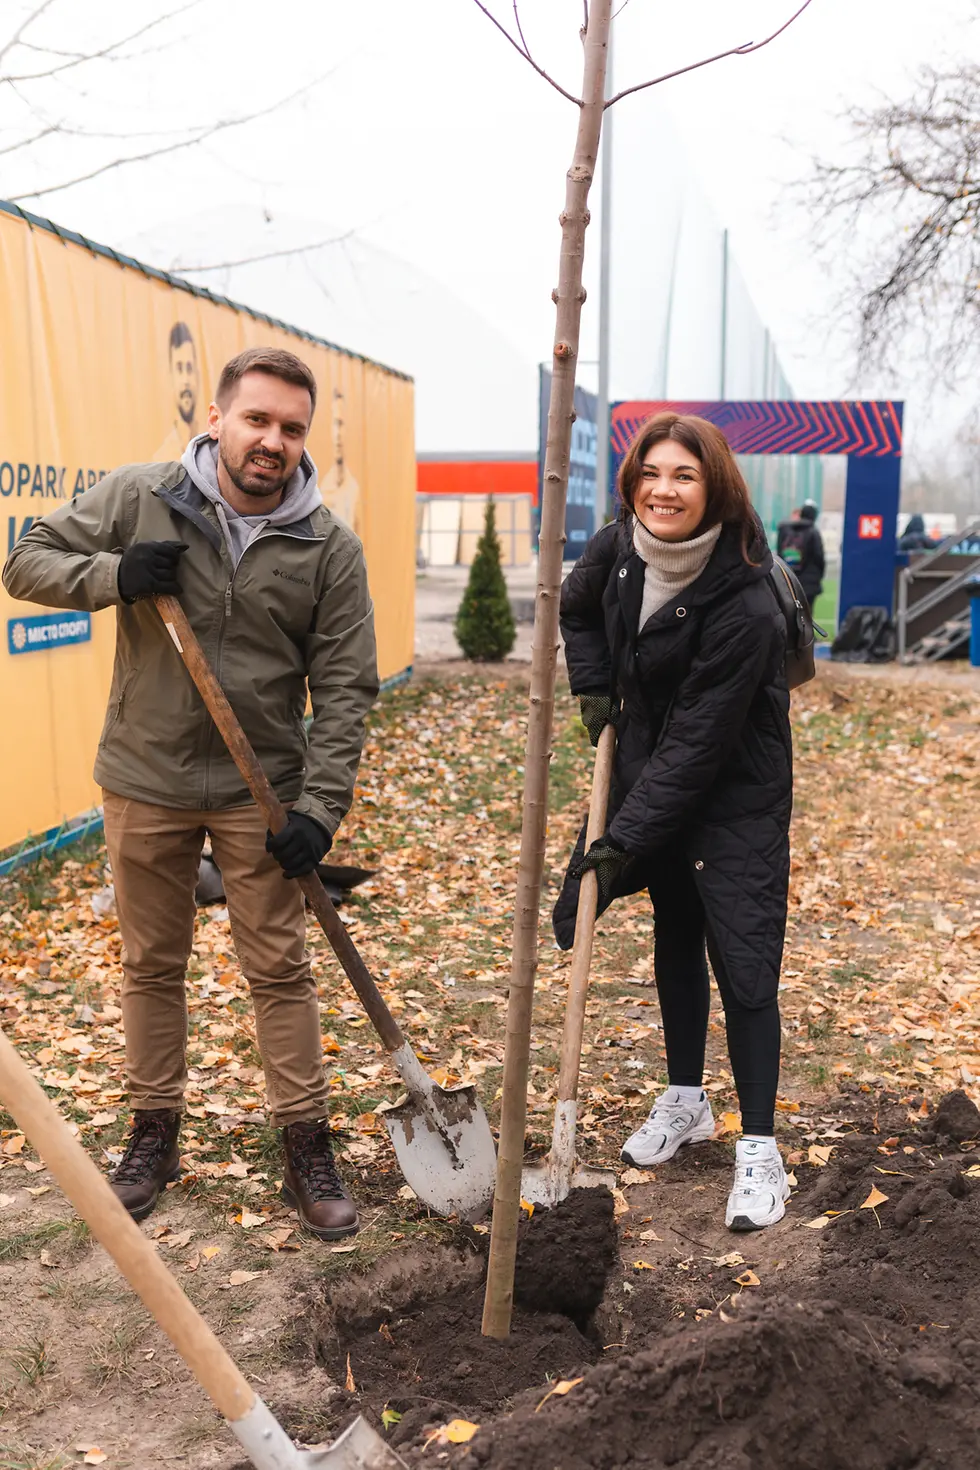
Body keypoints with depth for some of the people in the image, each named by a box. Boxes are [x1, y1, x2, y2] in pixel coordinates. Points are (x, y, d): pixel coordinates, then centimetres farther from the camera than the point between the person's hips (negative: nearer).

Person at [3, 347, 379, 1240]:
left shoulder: (330, 547, -7)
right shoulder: (136, 498, -5)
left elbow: (344, 689, -7)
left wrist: (320, 804, -14)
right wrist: (113, 575, -18)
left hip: (261, 794, -1)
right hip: (145, 783, 1)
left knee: (280, 970, 5)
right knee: (152, 964, 14)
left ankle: (307, 1150, 20)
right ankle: (154, 1135, 32)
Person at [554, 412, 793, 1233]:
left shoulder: (744, 607, -29)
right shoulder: (617, 550, -9)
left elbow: (695, 745, -28)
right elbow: (578, 610, 16)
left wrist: (624, 838, -27)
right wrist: (594, 690, 3)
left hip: (735, 801, -6)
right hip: (654, 779, 7)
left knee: (743, 964, -5)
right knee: (675, 943, 17)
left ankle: (759, 1148, 10)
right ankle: (686, 1103, 35)